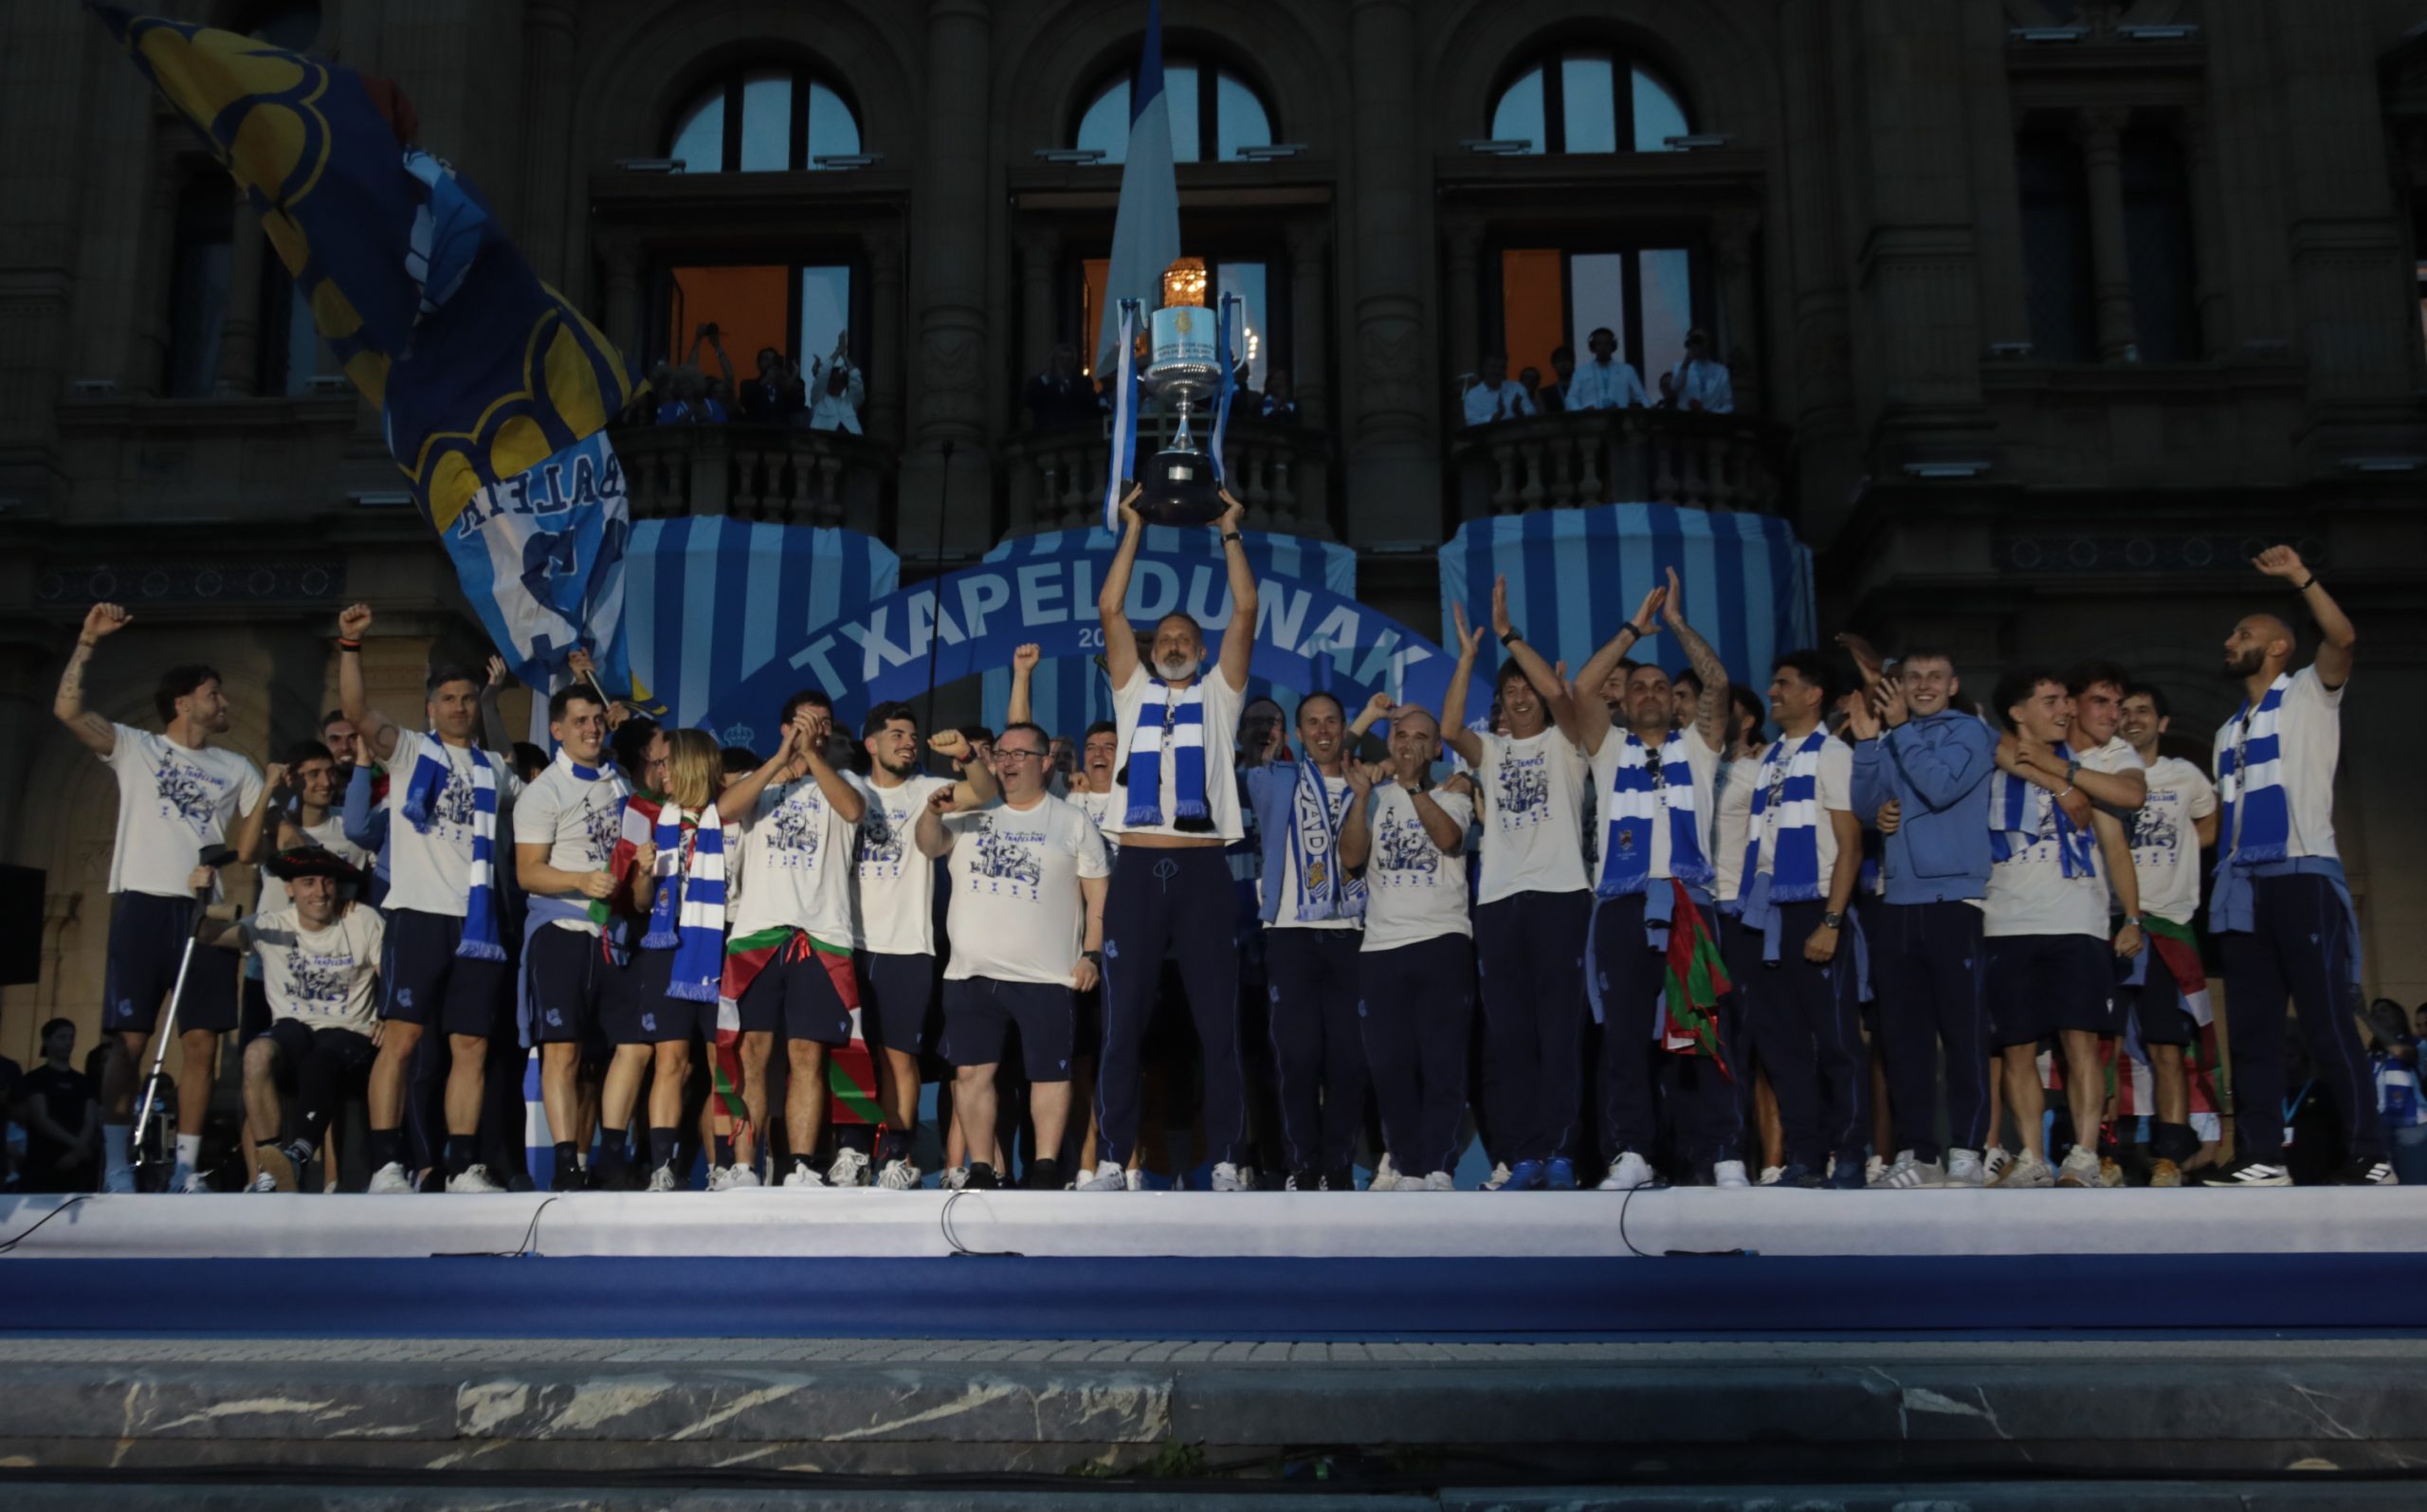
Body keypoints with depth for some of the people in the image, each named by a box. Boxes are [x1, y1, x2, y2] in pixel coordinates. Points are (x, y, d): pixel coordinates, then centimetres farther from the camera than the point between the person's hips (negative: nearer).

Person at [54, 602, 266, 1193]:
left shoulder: (236, 769, 18)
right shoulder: (134, 747, 7)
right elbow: (67, 709, -6)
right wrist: (89, 640, -9)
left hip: (203, 909, 3)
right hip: (143, 904, -3)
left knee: (201, 1042, -2)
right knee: (128, 1041, -5)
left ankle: (186, 1168, 4)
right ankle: (116, 1166, 1)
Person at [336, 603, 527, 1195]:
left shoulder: (494, 768, 20)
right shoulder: (409, 750, 7)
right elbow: (357, 711, -9)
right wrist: (350, 645, -21)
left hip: (478, 922, 4)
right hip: (420, 913, -4)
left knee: (472, 1048, 5)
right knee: (400, 1039, -9)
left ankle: (463, 1167, 10)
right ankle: (386, 1165, -5)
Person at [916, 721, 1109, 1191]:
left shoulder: (1073, 824, 6)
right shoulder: (972, 815, 12)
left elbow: (1099, 895, 4)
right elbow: (929, 845, -5)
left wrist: (1092, 955, -5)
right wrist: (933, 811, -25)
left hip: (1045, 976, -2)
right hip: (970, 973, 2)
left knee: (1049, 1072, 0)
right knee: (971, 1072, 1)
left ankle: (1046, 1168, 8)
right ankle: (981, 1171, 9)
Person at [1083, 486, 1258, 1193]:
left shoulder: (1218, 693, 15)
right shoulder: (1133, 690, 17)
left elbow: (1245, 611, 7)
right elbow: (1110, 609, 11)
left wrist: (1230, 533, 9)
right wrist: (1134, 530, 13)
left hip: (1202, 869, -1)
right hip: (1138, 868, 1)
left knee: (1219, 1026, 0)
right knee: (1122, 1024, 1)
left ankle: (1226, 1162, 3)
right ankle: (1111, 1160, 6)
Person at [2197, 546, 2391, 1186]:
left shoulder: (2309, 695, 6)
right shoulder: (2228, 732, 24)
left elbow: (2343, 638, -14)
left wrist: (2301, 577, -11)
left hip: (2302, 874, -7)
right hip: (2243, 886, 7)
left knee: (2326, 1019, -10)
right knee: (2251, 1025, 3)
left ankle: (2368, 1155, -7)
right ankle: (2262, 1156, 5)